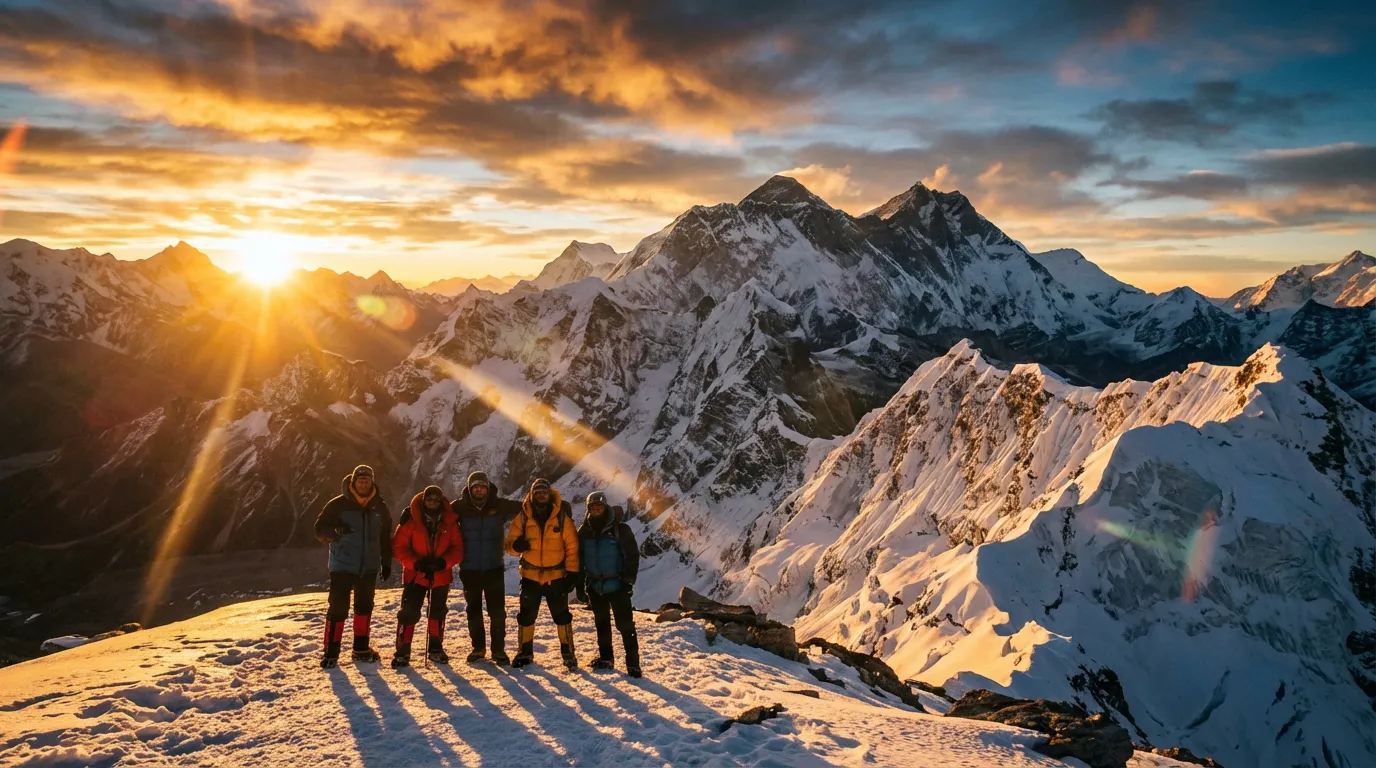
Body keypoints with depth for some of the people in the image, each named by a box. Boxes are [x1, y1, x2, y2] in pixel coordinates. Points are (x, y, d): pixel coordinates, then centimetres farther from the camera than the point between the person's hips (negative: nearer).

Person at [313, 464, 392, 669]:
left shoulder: (380, 507, 5)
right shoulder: (338, 504, -7)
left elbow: (386, 538, 13)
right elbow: (320, 529, -6)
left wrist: (386, 563, 11)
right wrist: (334, 531, -27)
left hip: (369, 567, 4)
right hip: (342, 566, -4)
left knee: (364, 607, 12)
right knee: (338, 608, -8)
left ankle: (361, 649, 24)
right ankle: (331, 652, 0)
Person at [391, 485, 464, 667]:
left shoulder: (450, 522, -4)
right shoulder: (411, 521, -10)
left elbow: (457, 549, -3)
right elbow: (399, 547, -10)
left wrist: (444, 562, -22)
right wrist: (416, 563, -24)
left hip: (441, 575, 3)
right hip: (415, 574, -3)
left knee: (438, 612, 15)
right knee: (409, 612, -9)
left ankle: (435, 648, 31)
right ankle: (402, 651, 1)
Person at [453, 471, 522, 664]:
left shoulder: (499, 506, -5)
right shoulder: (459, 508, -5)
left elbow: (522, 507, -2)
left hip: (494, 568, -1)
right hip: (469, 569, 1)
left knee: (497, 610, 0)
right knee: (473, 610, 13)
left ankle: (498, 649, 12)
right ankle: (478, 647, 28)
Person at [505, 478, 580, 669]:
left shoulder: (562, 517, -6)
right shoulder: (523, 518, -3)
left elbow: (572, 547, -3)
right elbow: (510, 544, 0)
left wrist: (572, 572, -8)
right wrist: (516, 545, -25)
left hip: (556, 576, -1)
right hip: (530, 576, 2)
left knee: (562, 616, 5)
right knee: (526, 616, 11)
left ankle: (568, 652, 17)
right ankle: (525, 652, 26)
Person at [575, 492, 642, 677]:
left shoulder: (620, 529, -9)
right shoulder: (584, 532, 3)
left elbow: (633, 555, -8)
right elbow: (578, 560, 10)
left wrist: (629, 580, -12)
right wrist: (580, 586, 7)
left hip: (617, 585, -4)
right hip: (595, 586, 4)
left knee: (625, 624, -7)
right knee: (601, 624, 16)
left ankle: (633, 663, -3)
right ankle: (605, 658, 30)